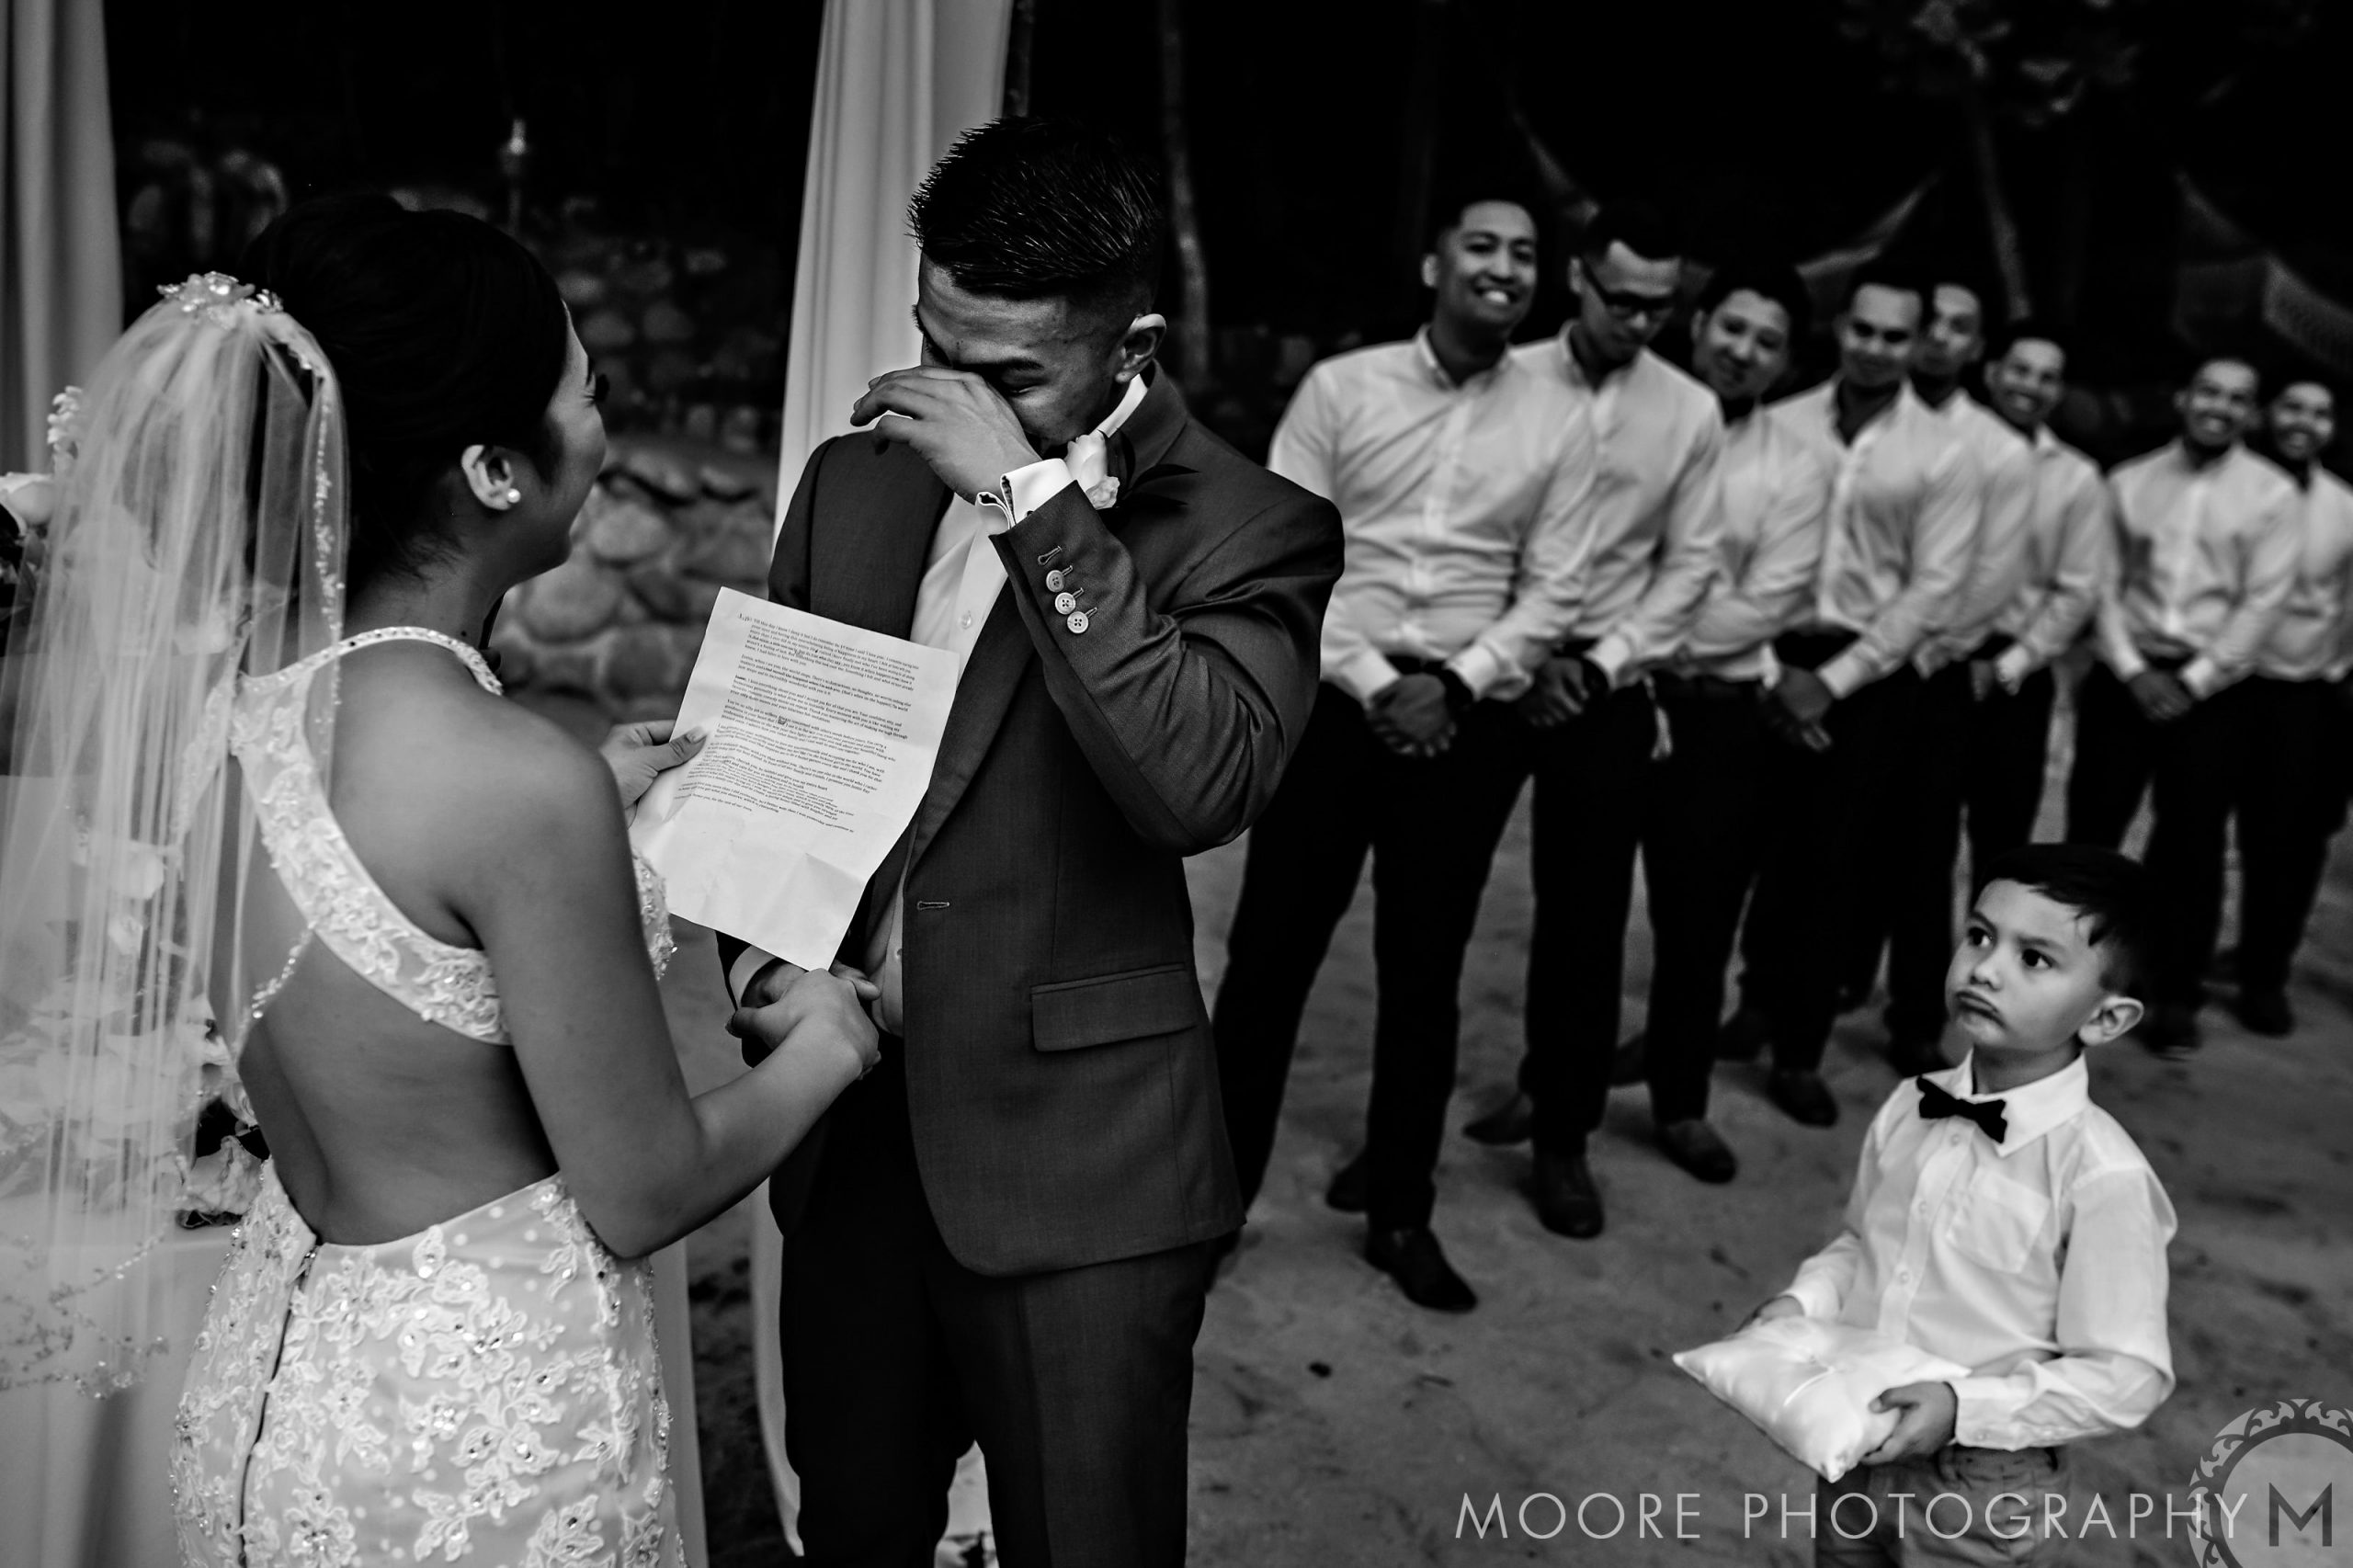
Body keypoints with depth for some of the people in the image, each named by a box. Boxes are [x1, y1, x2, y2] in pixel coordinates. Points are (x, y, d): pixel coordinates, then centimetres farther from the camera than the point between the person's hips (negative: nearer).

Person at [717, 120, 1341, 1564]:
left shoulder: (1247, 531, -11)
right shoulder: (857, 476, 5)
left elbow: (1201, 786, -28)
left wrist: (1033, 500, -27)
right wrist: (757, 945, -3)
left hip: (1073, 1167, -5)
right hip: (845, 1123, 5)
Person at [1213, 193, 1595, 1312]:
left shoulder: (1558, 422, 5)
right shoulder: (1340, 387, 0)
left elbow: (1550, 592, 3)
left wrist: (1456, 684, -12)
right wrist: (1373, 682, -12)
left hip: (1471, 721, 2)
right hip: (1333, 700, -1)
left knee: (1424, 972, 10)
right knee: (1269, 951, 2)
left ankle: (1400, 1215, 23)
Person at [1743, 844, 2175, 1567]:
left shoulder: (2103, 1175, -23)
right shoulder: (1907, 1107, -6)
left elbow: (2126, 1375, -18)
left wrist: (1964, 1407, -25)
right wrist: (1803, 1302, -8)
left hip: (1979, 1489, -5)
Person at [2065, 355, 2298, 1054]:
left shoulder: (2271, 494, 1)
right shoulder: (2128, 482, 6)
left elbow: (2263, 602, -5)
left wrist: (2193, 680, -11)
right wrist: (2132, 670, -9)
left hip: (2210, 690, -1)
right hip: (2124, 677, 1)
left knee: (2192, 846, 4)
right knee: (2091, 830, 3)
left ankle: (2175, 996, 15)